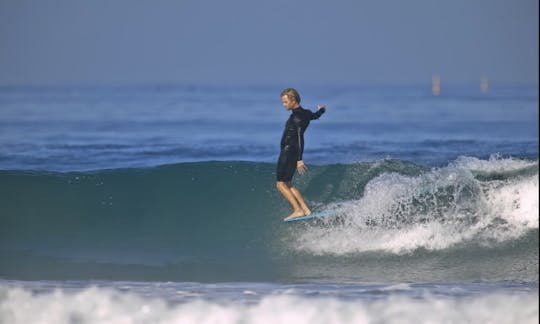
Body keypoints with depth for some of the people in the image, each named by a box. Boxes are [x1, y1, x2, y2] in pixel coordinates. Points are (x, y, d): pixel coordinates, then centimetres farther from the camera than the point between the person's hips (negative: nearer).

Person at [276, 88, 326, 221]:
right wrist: (321, 110, 57)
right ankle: (305, 209, 6)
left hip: (288, 151, -10)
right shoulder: (305, 113, 10)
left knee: (281, 184, -9)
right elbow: (315, 115, 33)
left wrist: (299, 159, -29)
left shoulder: (298, 116, -17)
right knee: (287, 184, 12)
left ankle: (298, 210, -14)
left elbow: (299, 138, -23)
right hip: (289, 152, 10)